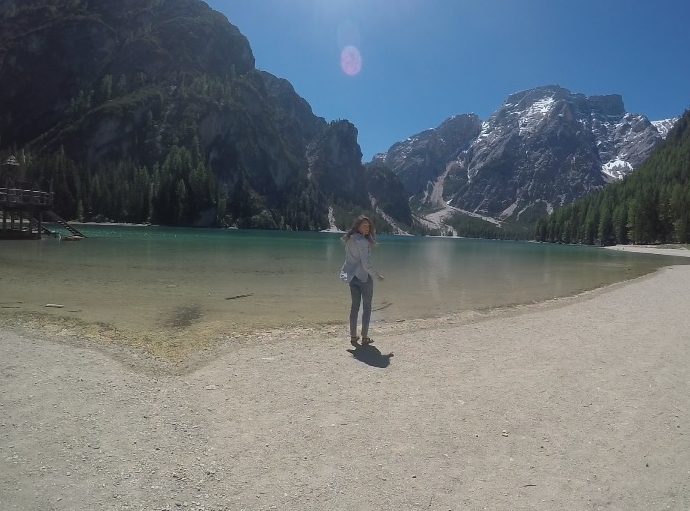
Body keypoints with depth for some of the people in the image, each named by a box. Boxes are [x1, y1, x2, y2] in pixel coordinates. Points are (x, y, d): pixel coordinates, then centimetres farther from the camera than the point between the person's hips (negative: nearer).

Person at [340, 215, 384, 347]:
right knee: (367, 307, 5)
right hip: (364, 276, -7)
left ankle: (353, 337, 16)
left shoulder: (349, 239, 6)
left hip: (352, 276, 7)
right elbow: (366, 263, -19)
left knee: (354, 306, 12)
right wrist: (377, 275, -9)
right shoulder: (362, 242, -19)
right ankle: (365, 338, 9)